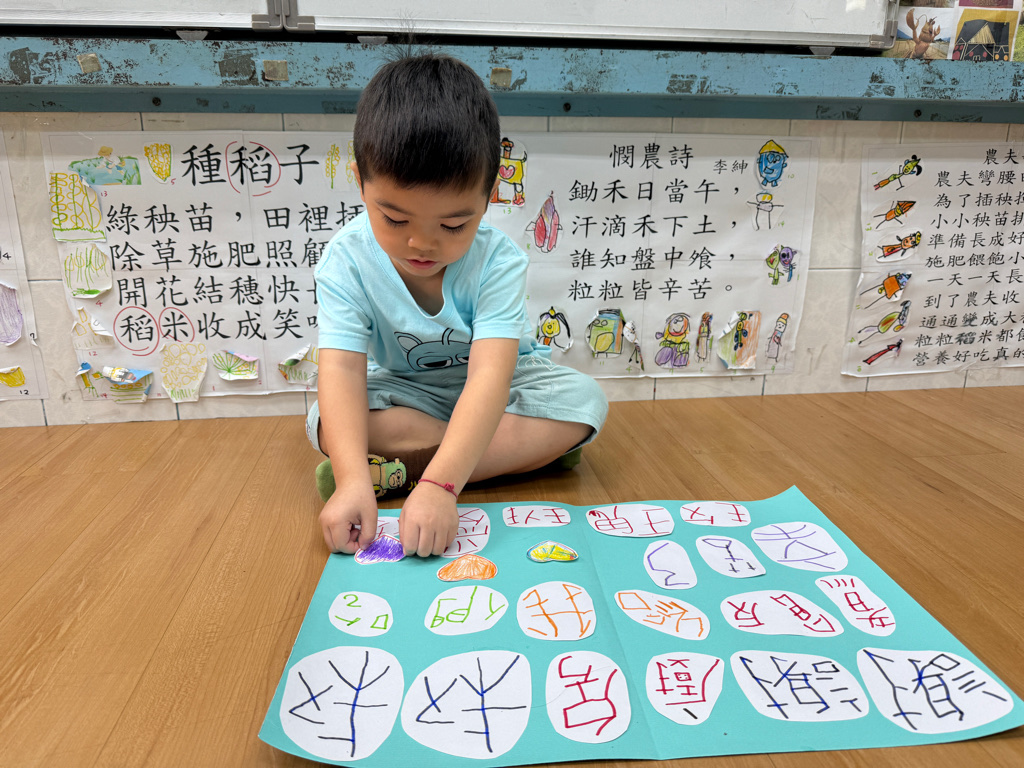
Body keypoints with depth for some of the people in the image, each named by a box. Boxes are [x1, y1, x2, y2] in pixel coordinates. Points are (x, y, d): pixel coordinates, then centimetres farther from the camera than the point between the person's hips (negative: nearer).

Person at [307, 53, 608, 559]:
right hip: (405, 393, 1)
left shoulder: (497, 259, -25)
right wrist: (352, 480, -47)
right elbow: (342, 370, -30)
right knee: (328, 421, -28)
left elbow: (489, 375, -37)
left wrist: (439, 483, -50)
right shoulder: (346, 261, -20)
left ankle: (400, 469, -29)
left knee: (583, 400, -26)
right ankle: (530, 449, -23)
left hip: (492, 392, 0)